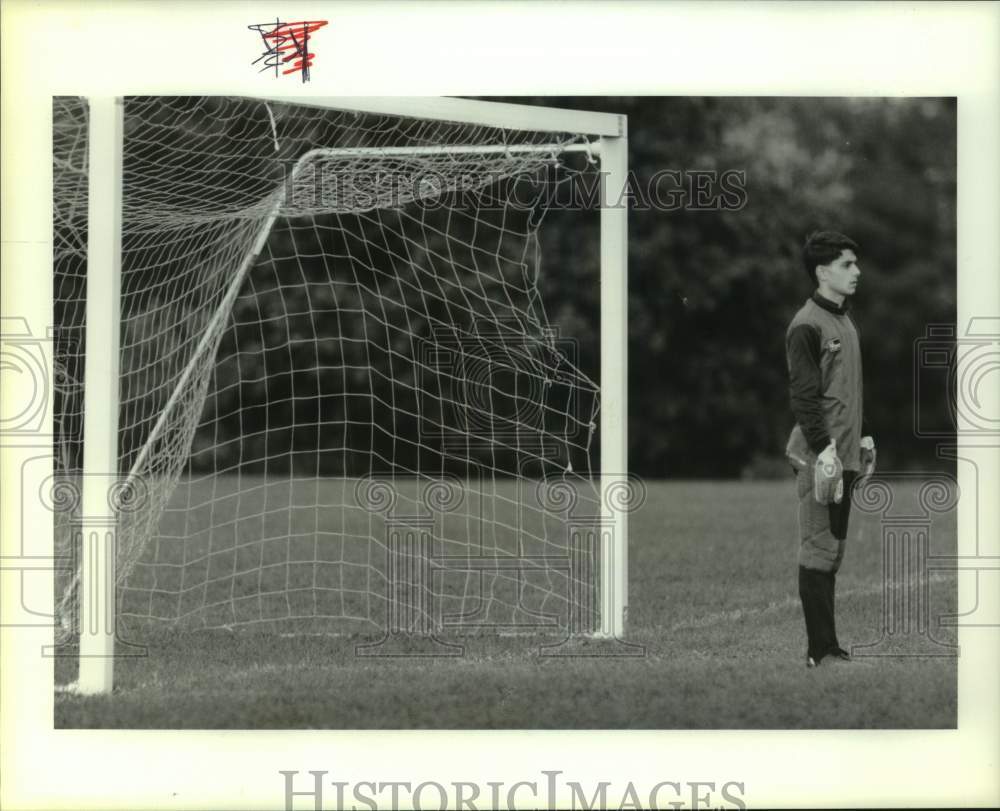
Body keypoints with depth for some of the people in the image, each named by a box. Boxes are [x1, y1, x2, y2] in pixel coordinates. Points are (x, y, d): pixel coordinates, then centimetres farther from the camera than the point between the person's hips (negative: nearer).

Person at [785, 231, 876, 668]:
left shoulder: (844, 320, 17)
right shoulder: (807, 326, -12)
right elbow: (803, 396, -17)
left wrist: (863, 437, 21)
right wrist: (824, 450, -21)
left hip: (844, 455, 9)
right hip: (820, 456, -9)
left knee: (832, 550, 11)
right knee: (819, 551, -6)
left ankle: (827, 646, 14)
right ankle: (821, 651, -5)